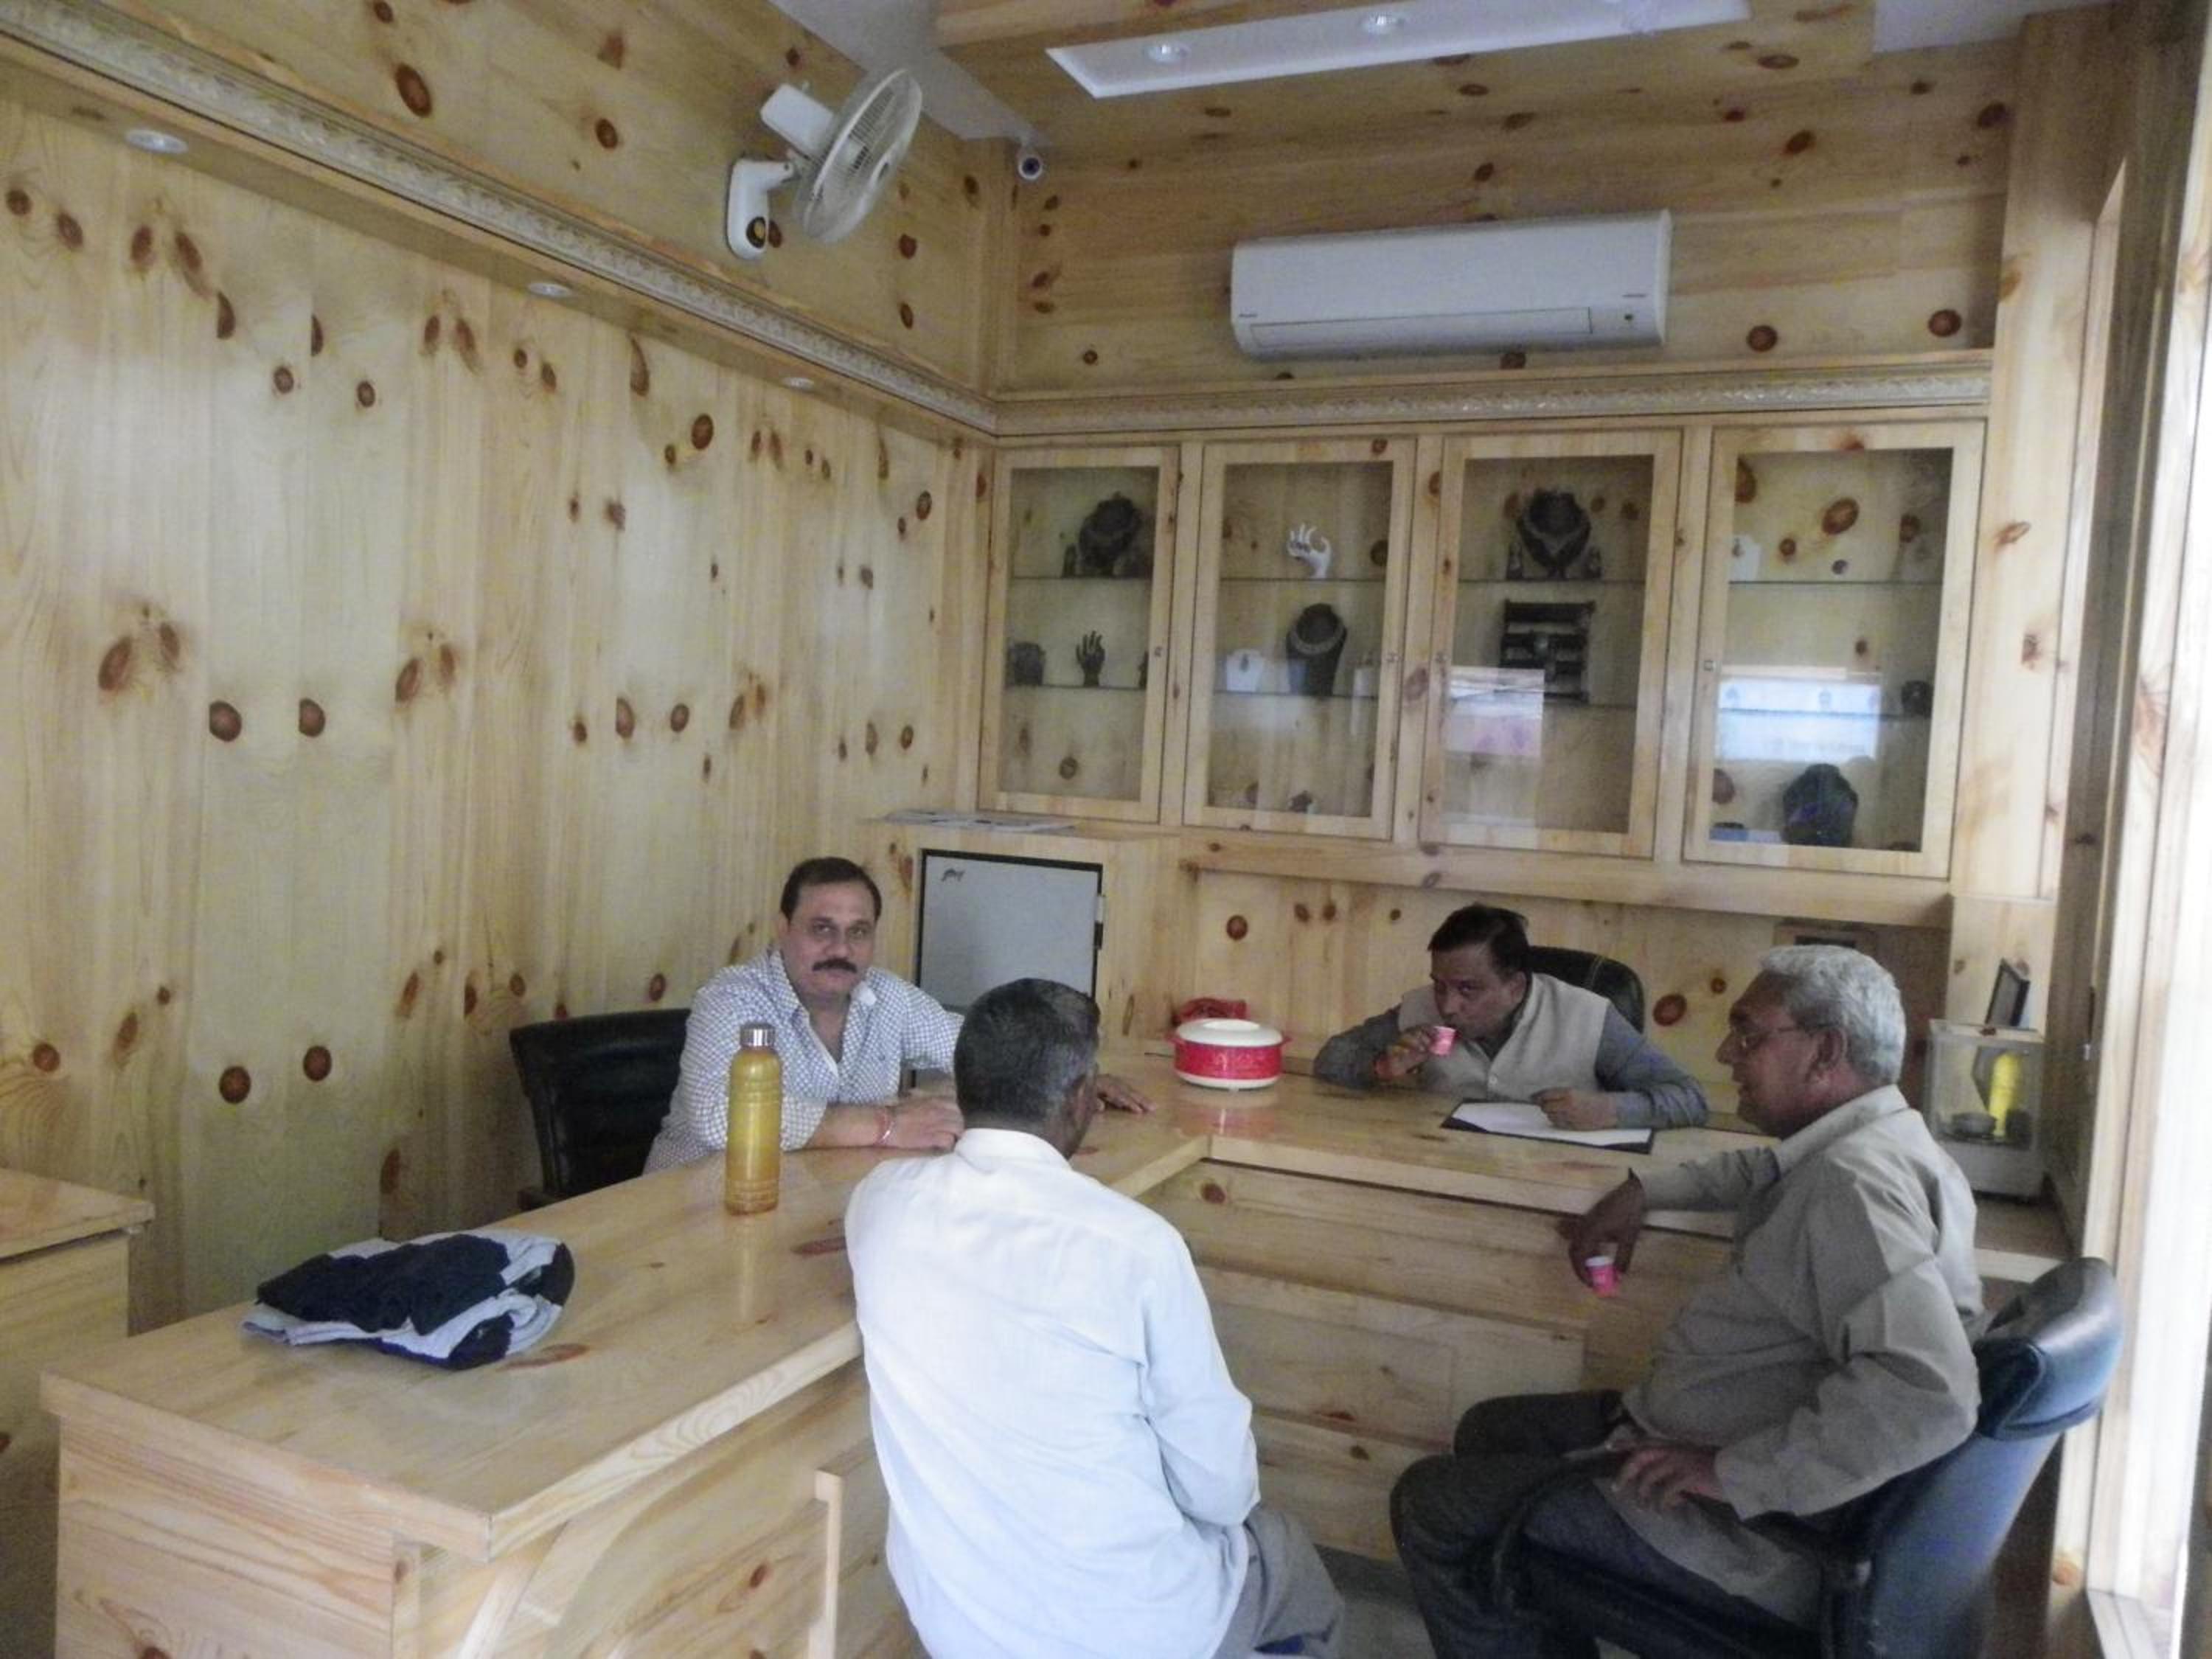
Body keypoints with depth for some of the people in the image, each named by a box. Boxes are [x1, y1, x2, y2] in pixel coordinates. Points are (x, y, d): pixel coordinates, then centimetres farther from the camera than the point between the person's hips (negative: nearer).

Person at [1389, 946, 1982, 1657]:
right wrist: (1645, 1191, 17)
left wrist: (1735, 1472, -32)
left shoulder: (1854, 1179, -28)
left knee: (1428, 1503, -2)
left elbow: (1931, 1395, -40)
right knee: (1490, 1430, 23)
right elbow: (1768, 1171, 28)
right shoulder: (1866, 1145, 4)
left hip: (1741, 1528, -10)